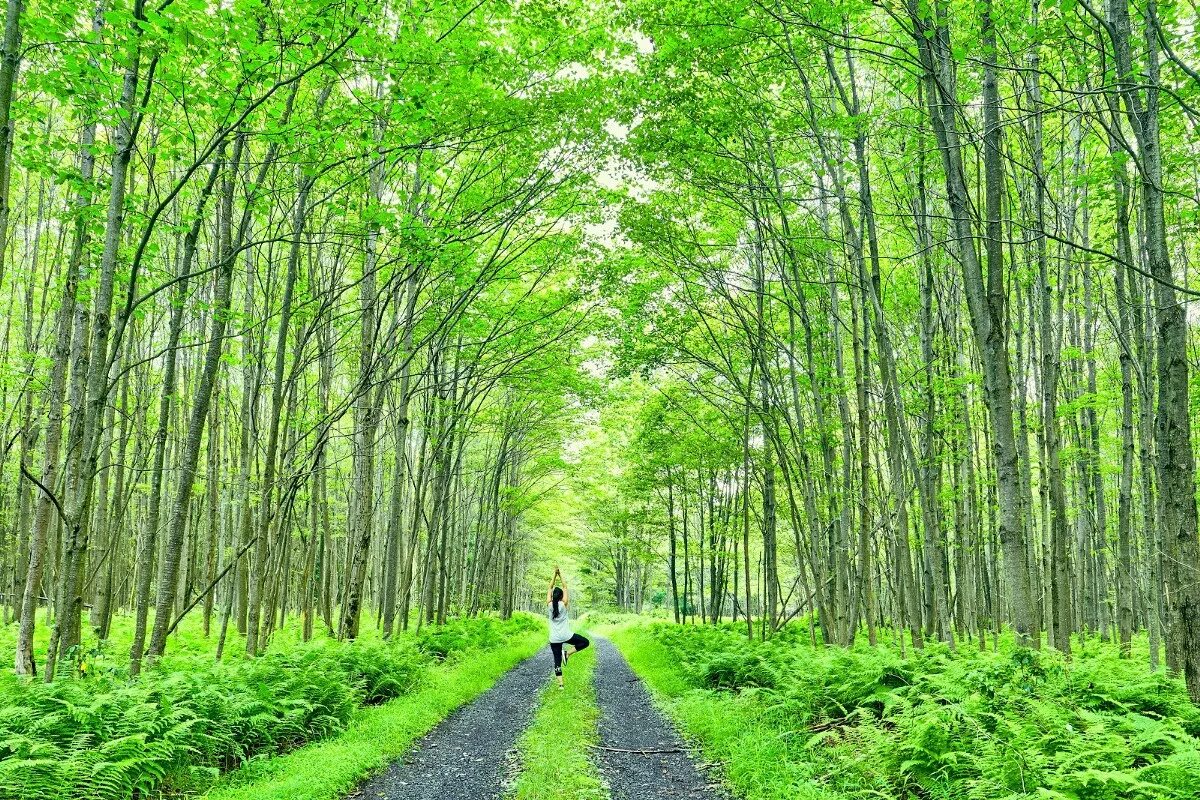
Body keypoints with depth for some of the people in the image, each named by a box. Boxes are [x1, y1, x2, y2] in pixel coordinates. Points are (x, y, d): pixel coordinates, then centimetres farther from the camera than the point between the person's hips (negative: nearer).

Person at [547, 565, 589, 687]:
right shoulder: (564, 604, -8)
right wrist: (560, 575, 6)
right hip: (566, 636, -3)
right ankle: (567, 653, -3)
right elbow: (565, 588, 0)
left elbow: (550, 588, 5)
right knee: (585, 642, 14)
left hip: (554, 639, 3)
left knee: (557, 661, 8)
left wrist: (554, 575, 6)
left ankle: (560, 683, -3)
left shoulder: (549, 605, -3)